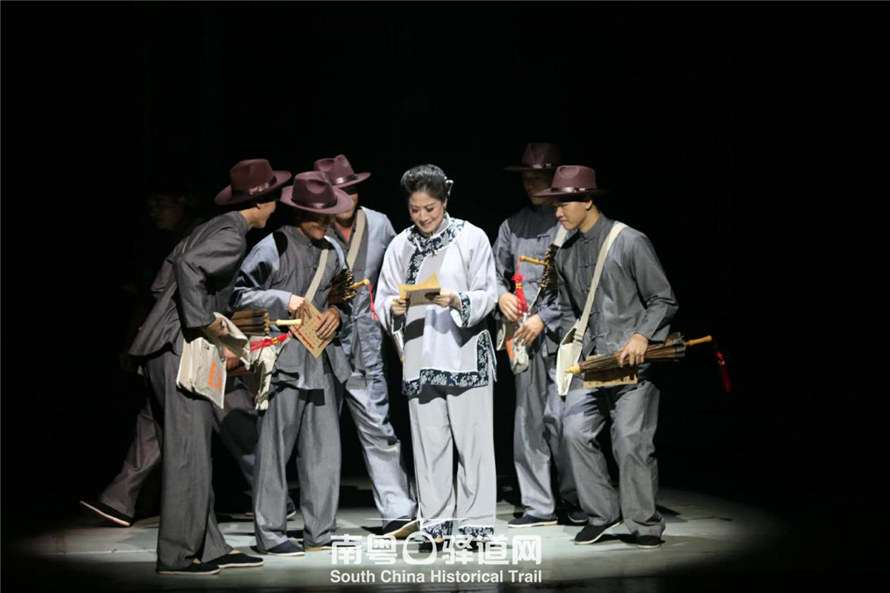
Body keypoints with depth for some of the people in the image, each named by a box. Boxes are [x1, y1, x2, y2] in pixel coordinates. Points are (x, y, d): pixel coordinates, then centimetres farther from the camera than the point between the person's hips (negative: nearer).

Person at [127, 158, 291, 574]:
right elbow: (188, 266, -28)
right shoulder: (232, 236, -10)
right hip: (177, 348, -10)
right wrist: (206, 325, -20)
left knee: (191, 452, 10)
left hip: (170, 348, 10)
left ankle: (210, 547, 13)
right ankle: (177, 555, -4)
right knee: (188, 451, -7)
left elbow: (164, 279, 21)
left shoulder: (214, 229, 19)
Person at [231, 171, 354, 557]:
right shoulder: (273, 249, -5)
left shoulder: (331, 253, 15)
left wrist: (336, 313, 4)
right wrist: (284, 300, -17)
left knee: (324, 449, 6)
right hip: (282, 361, -6)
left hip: (321, 361, 7)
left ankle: (319, 532, 15)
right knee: (274, 449, -3)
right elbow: (240, 296, -7)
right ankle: (270, 535, 3)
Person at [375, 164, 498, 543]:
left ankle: (477, 522, 6)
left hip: (465, 353, -3)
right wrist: (395, 307, -14)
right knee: (429, 442, 5)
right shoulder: (400, 245, 8)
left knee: (473, 440, -2)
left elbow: (488, 295, -3)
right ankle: (435, 524, 12)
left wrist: (457, 300, -22)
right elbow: (383, 299, 8)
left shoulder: (471, 238, 0)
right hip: (420, 356, 3)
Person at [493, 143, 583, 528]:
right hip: (523, 337, 5)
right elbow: (495, 272, 21)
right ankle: (538, 506, 12)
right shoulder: (513, 226, 14)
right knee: (528, 420, 5)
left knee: (558, 417, -10)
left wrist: (544, 318, -12)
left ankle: (574, 498, 8)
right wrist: (500, 296, 0)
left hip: (561, 333, -5)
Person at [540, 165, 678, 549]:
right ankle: (602, 513, 7)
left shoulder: (630, 242, -5)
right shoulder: (566, 254, 13)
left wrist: (642, 336, -17)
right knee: (576, 431, -8)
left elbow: (664, 300, -4)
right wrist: (575, 346, 8)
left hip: (633, 362, -6)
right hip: (590, 362, 6)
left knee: (631, 441, -9)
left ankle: (644, 524, 6)